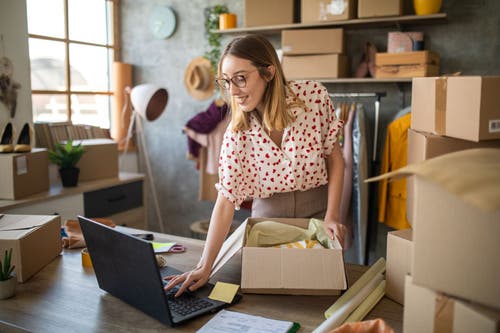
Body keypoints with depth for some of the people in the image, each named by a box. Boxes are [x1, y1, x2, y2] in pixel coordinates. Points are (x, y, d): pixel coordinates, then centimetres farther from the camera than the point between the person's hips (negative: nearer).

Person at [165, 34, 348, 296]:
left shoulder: (314, 96, -15)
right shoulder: (238, 132, -14)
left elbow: (334, 157, -3)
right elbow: (226, 199, -14)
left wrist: (332, 216, -11)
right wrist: (204, 266, -20)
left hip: (317, 209, 0)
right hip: (267, 216, 0)